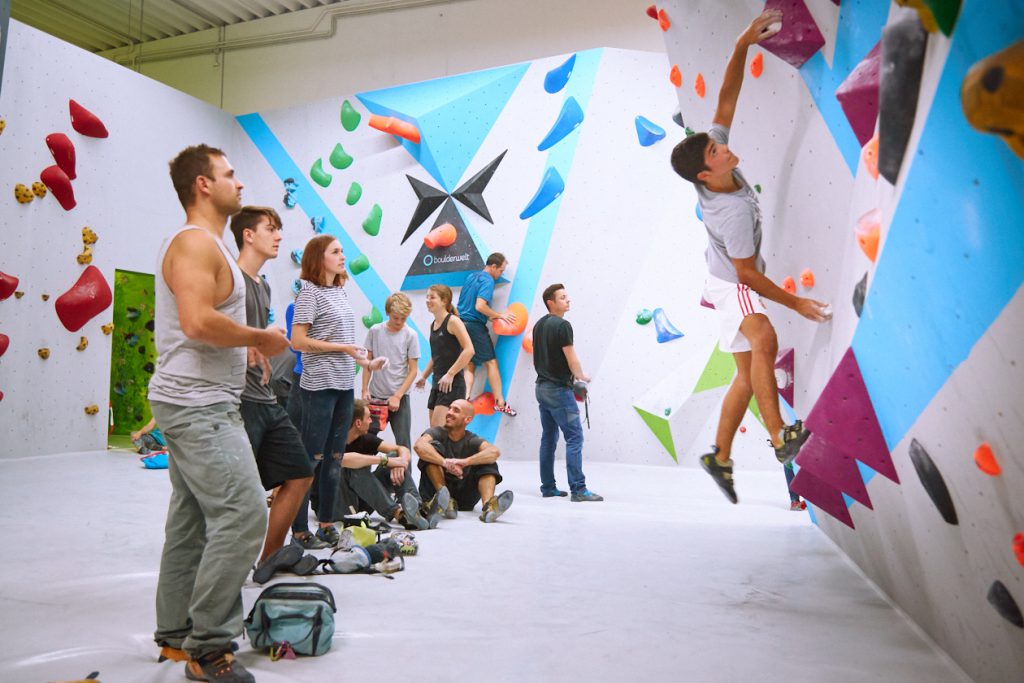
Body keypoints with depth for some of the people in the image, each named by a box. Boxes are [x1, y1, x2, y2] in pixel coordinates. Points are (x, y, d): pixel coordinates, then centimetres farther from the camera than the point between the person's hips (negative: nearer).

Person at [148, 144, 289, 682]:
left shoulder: (199, 243, 20)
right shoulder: (197, 242, -13)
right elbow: (198, 321, -27)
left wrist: (248, 346, 14)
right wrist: (261, 338, -15)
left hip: (195, 403, 11)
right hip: (199, 405, -11)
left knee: (192, 521, 14)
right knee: (242, 515, -13)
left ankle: (175, 637, 24)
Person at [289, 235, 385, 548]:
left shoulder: (341, 291, 14)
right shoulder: (310, 292, -9)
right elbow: (298, 341, -15)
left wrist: (362, 359, 12)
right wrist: (342, 347, -15)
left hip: (344, 385, 8)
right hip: (319, 385, -8)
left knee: (334, 457, 12)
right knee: (312, 458, -3)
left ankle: (328, 523, 22)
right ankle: (299, 531, 5)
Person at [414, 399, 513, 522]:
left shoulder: (471, 440, 1)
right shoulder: (436, 432, -1)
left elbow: (495, 452, -22)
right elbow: (419, 446, -26)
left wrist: (464, 462, -35)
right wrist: (446, 463, -38)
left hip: (463, 497, 2)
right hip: (436, 494, -1)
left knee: (488, 463, -13)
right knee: (433, 446, -18)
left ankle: (488, 506, -41)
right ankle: (446, 502, -37)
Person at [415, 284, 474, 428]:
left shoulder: (453, 321, -10)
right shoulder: (433, 325, 13)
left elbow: (469, 350, -20)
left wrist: (450, 374, -21)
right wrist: (424, 376, 16)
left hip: (452, 384, -8)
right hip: (437, 384, 8)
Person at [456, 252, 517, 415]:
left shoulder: (471, 277, 16)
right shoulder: (487, 281, -12)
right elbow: (480, 306, -24)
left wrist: (488, 317, 19)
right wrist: (499, 316, -14)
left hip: (462, 323, 8)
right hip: (475, 326, -8)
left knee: (469, 365, 9)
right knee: (491, 362, -1)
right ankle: (500, 403, 0)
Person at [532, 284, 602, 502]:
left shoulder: (539, 325, 13)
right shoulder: (562, 325, -14)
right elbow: (572, 361, -15)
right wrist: (583, 376, 5)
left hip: (542, 387, 9)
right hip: (559, 389, -9)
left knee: (548, 439, 12)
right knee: (575, 437, -7)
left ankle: (548, 487, 15)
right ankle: (578, 489, -8)